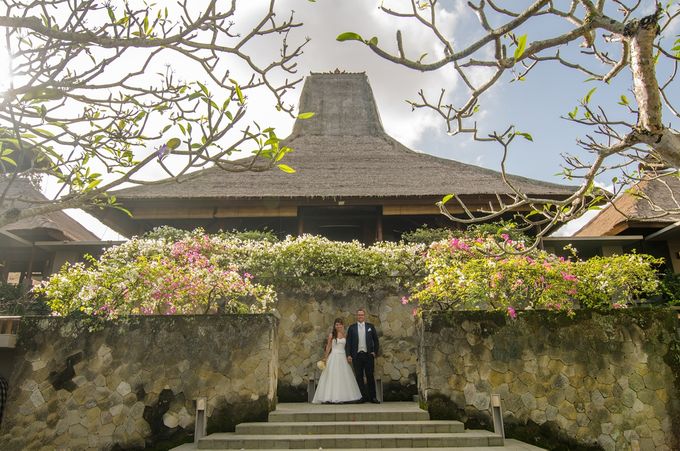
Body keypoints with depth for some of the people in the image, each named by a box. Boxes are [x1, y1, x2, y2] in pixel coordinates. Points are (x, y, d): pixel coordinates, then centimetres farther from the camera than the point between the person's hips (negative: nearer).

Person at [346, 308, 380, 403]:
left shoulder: (370, 326, 7)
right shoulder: (352, 328, 6)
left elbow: (376, 340, 9)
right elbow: (348, 342, 5)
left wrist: (375, 352, 1)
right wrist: (348, 355, -3)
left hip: (368, 355, -1)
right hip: (357, 356, 1)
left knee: (370, 376, 1)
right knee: (359, 377, 3)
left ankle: (372, 397, 9)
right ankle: (364, 396, 11)